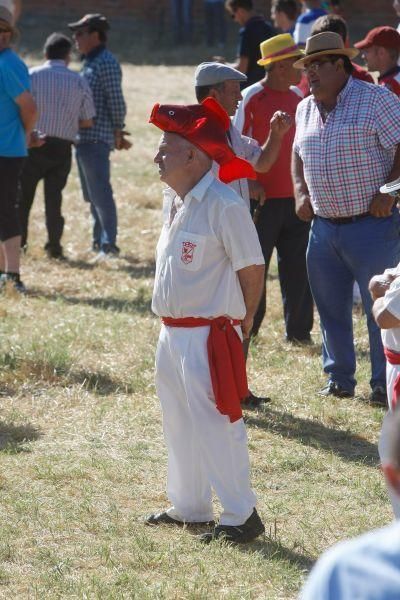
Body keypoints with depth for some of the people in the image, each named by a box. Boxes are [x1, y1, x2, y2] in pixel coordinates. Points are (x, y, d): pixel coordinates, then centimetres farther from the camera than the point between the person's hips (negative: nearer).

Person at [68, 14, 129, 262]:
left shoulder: (106, 63, -14)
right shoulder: (90, 62, 17)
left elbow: (116, 101, -16)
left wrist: (118, 132, -12)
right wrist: (117, 133, 19)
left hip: (97, 138, -10)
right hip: (85, 138, 10)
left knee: (100, 193, -12)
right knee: (93, 194, 15)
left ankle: (109, 244, -13)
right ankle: (100, 241, 23)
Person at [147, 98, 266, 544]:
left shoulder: (224, 206, -19)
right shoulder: (173, 199, 9)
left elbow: (252, 268, -14)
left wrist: (241, 322, -2)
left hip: (208, 336, -9)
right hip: (172, 333, 9)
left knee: (214, 424, -7)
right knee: (178, 424, 17)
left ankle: (241, 516, 3)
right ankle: (188, 508, 30)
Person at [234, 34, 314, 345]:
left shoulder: (296, 98, 10)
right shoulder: (252, 98, -9)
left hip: (295, 197, 6)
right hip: (263, 199, -6)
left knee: (298, 267, 6)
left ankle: (298, 329, 14)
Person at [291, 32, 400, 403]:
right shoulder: (305, 110, 13)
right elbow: (298, 153, 26)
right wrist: (300, 192, 11)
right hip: (324, 225, 7)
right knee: (330, 306, 10)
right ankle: (339, 379, 21)